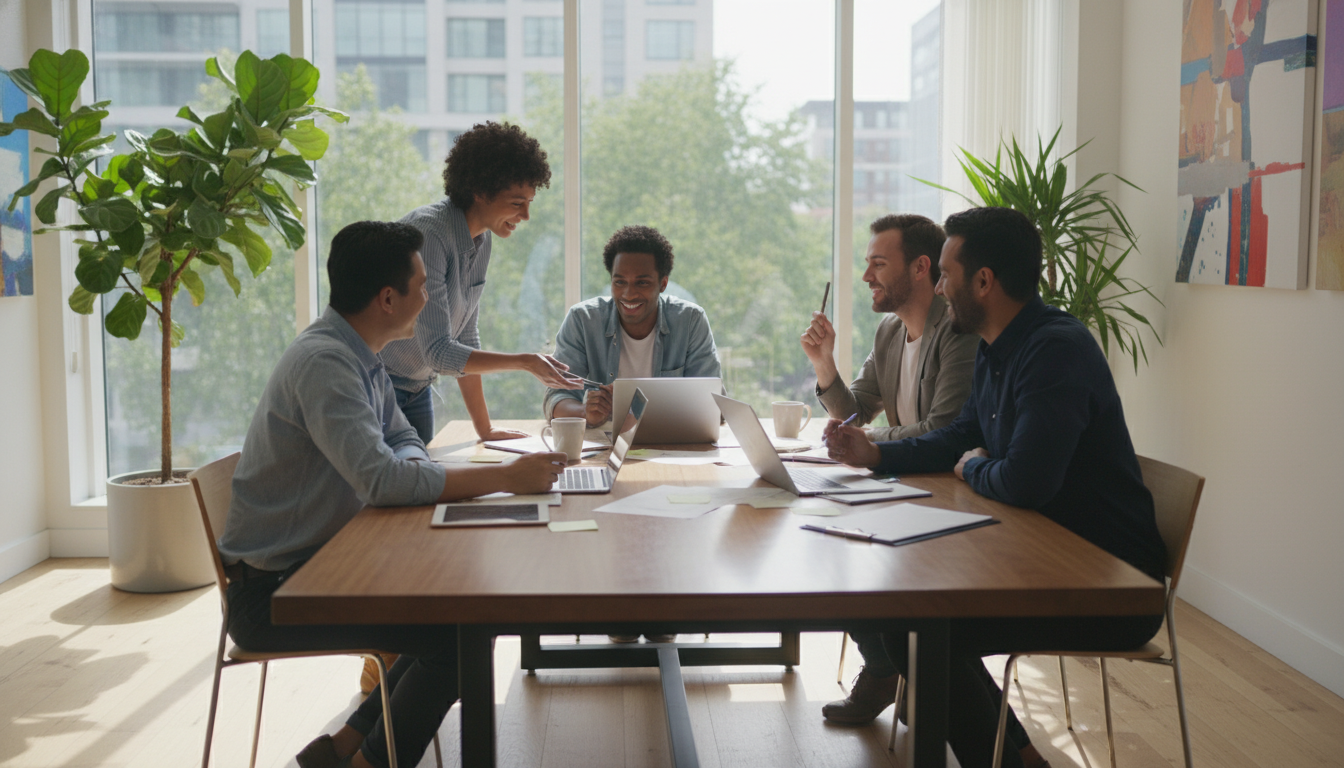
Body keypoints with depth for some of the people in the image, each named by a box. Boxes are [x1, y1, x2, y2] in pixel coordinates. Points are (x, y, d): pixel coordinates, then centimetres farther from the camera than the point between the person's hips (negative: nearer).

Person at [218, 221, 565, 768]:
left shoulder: (360, 356, 8)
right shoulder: (323, 362, -23)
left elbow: (402, 440, 14)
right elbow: (381, 479, -33)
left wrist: (410, 471, -10)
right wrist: (506, 478, -28)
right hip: (270, 593, -10)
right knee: (458, 638, -19)